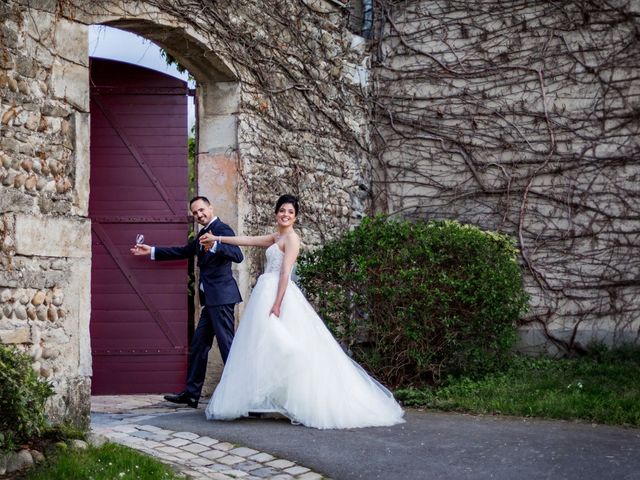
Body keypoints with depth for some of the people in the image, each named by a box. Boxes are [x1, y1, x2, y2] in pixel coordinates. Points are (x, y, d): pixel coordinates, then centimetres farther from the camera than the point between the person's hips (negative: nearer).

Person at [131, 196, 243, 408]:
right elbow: (184, 252, 30)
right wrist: (152, 251, 31)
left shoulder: (222, 229, -9)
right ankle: (191, 394, 18)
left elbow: (238, 255, -23)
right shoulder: (203, 233, 18)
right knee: (198, 347, 12)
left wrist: (215, 246, -38)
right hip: (211, 300, 10)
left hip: (221, 297, -10)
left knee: (227, 345, -9)